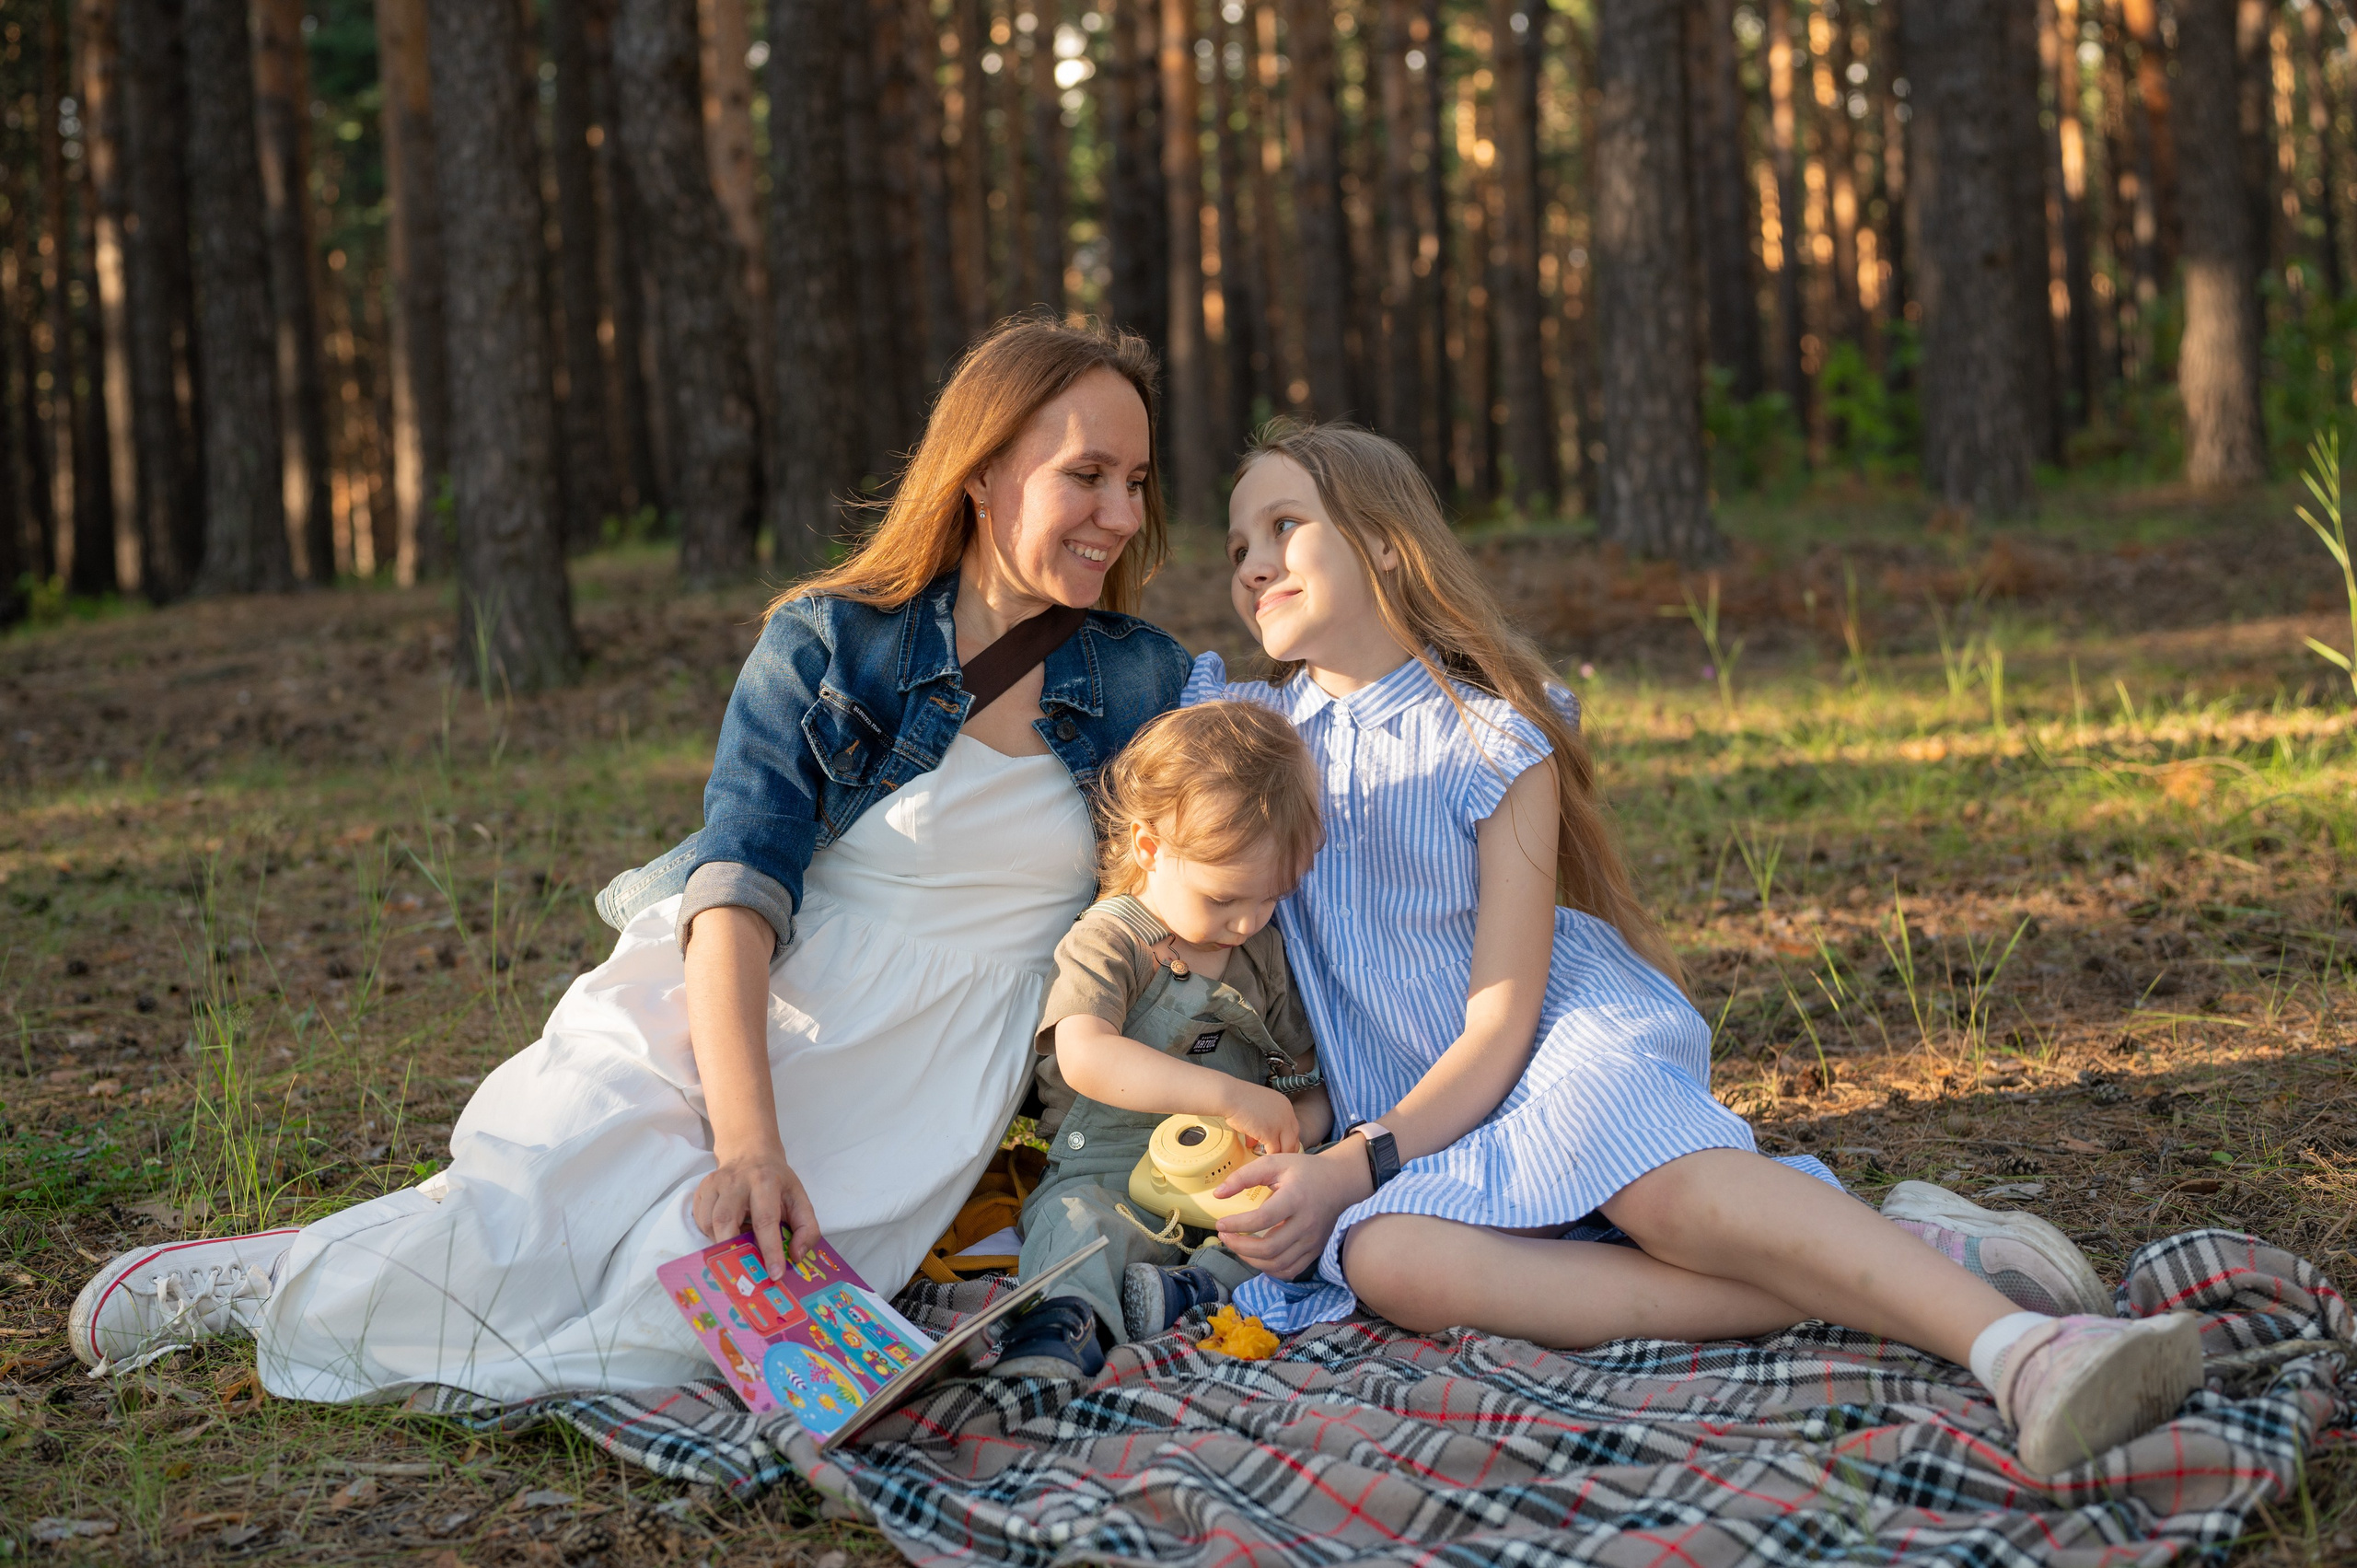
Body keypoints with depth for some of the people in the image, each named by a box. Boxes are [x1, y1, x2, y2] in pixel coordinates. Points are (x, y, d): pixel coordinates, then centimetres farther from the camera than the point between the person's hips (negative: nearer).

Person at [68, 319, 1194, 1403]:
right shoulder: (825, 646, -4)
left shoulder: (1148, 685, 5)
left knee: (669, 1319, -24)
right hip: (716, 1025, -1)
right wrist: (746, 1143, -29)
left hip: (909, 1089, 2)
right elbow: (735, 892, -15)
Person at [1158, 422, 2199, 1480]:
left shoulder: (1492, 740, -3)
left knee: (1666, 1183, -38)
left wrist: (1352, 1169, -20)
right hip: (1411, 1134, 2)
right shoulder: (1238, 726, 10)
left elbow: (1499, 1028, -9)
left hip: (1570, 1041, -2)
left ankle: (2022, 1348, -50)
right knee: (1384, 1262, -35)